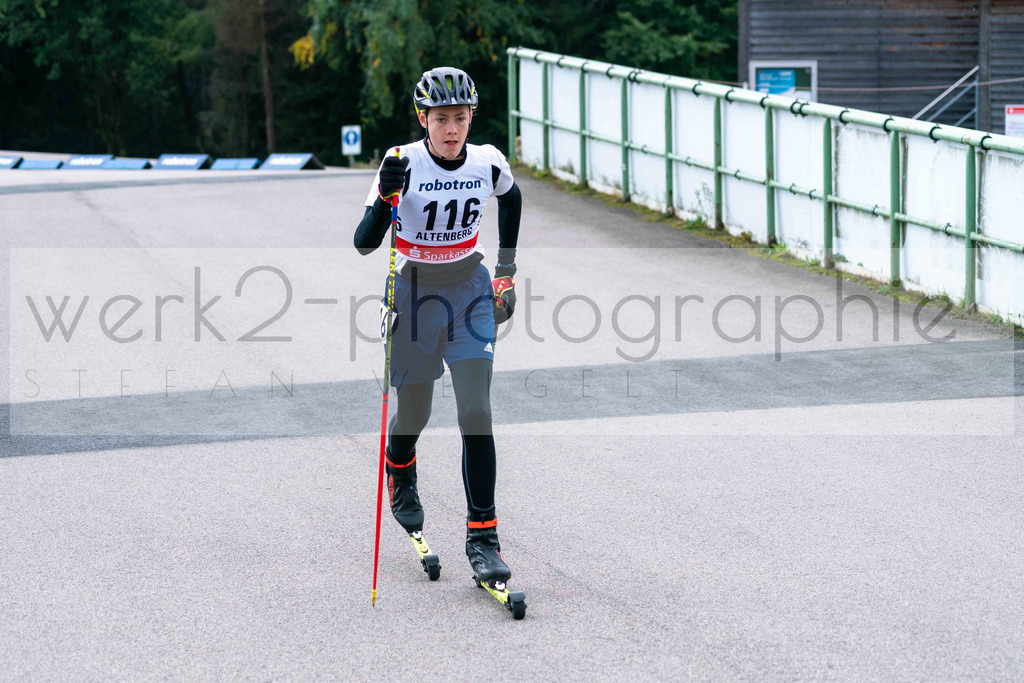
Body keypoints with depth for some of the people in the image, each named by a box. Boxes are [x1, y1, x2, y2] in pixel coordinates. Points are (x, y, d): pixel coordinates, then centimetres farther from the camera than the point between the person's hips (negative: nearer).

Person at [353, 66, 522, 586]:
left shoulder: (488, 164, -8)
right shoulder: (403, 165, -18)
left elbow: (511, 198, 17)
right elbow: (364, 244, -22)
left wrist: (507, 270, 17)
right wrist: (385, 198, -40)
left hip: (470, 291, 1)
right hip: (415, 292, -1)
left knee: (476, 414, -12)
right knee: (413, 416, 10)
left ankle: (482, 537, -9)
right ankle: (399, 470, 47)